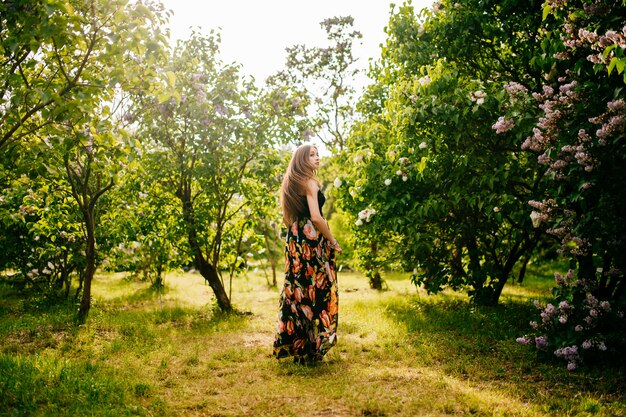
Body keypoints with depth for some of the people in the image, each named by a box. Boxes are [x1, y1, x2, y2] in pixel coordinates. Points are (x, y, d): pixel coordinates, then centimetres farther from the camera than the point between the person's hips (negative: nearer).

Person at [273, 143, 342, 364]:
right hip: (312, 240, -9)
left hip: (295, 240, 9)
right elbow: (316, 217, -19)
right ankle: (313, 344, 1)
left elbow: (287, 217, 19)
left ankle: (290, 342, 17)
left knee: (296, 289, 11)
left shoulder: (291, 183, 14)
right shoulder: (309, 182, -12)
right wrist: (333, 241, -11)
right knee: (316, 289, -3)